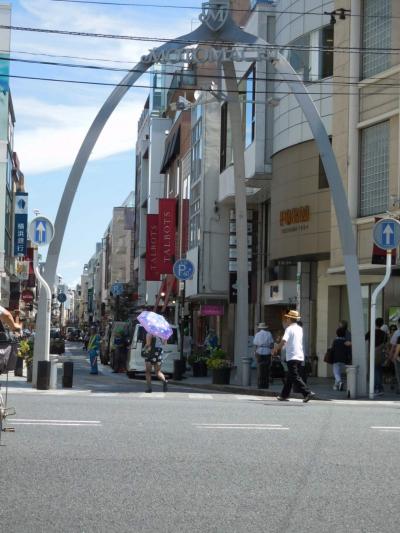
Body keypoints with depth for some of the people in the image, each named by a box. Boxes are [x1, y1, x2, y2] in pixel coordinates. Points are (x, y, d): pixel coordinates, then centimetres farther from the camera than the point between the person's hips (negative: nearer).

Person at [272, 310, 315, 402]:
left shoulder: (289, 329, -9)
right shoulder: (300, 329, 14)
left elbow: (284, 341, -22)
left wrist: (276, 349, -8)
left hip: (292, 356, -8)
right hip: (300, 356, 8)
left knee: (295, 377, -10)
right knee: (289, 377, 17)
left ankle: (307, 393, -21)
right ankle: (284, 395, 24)